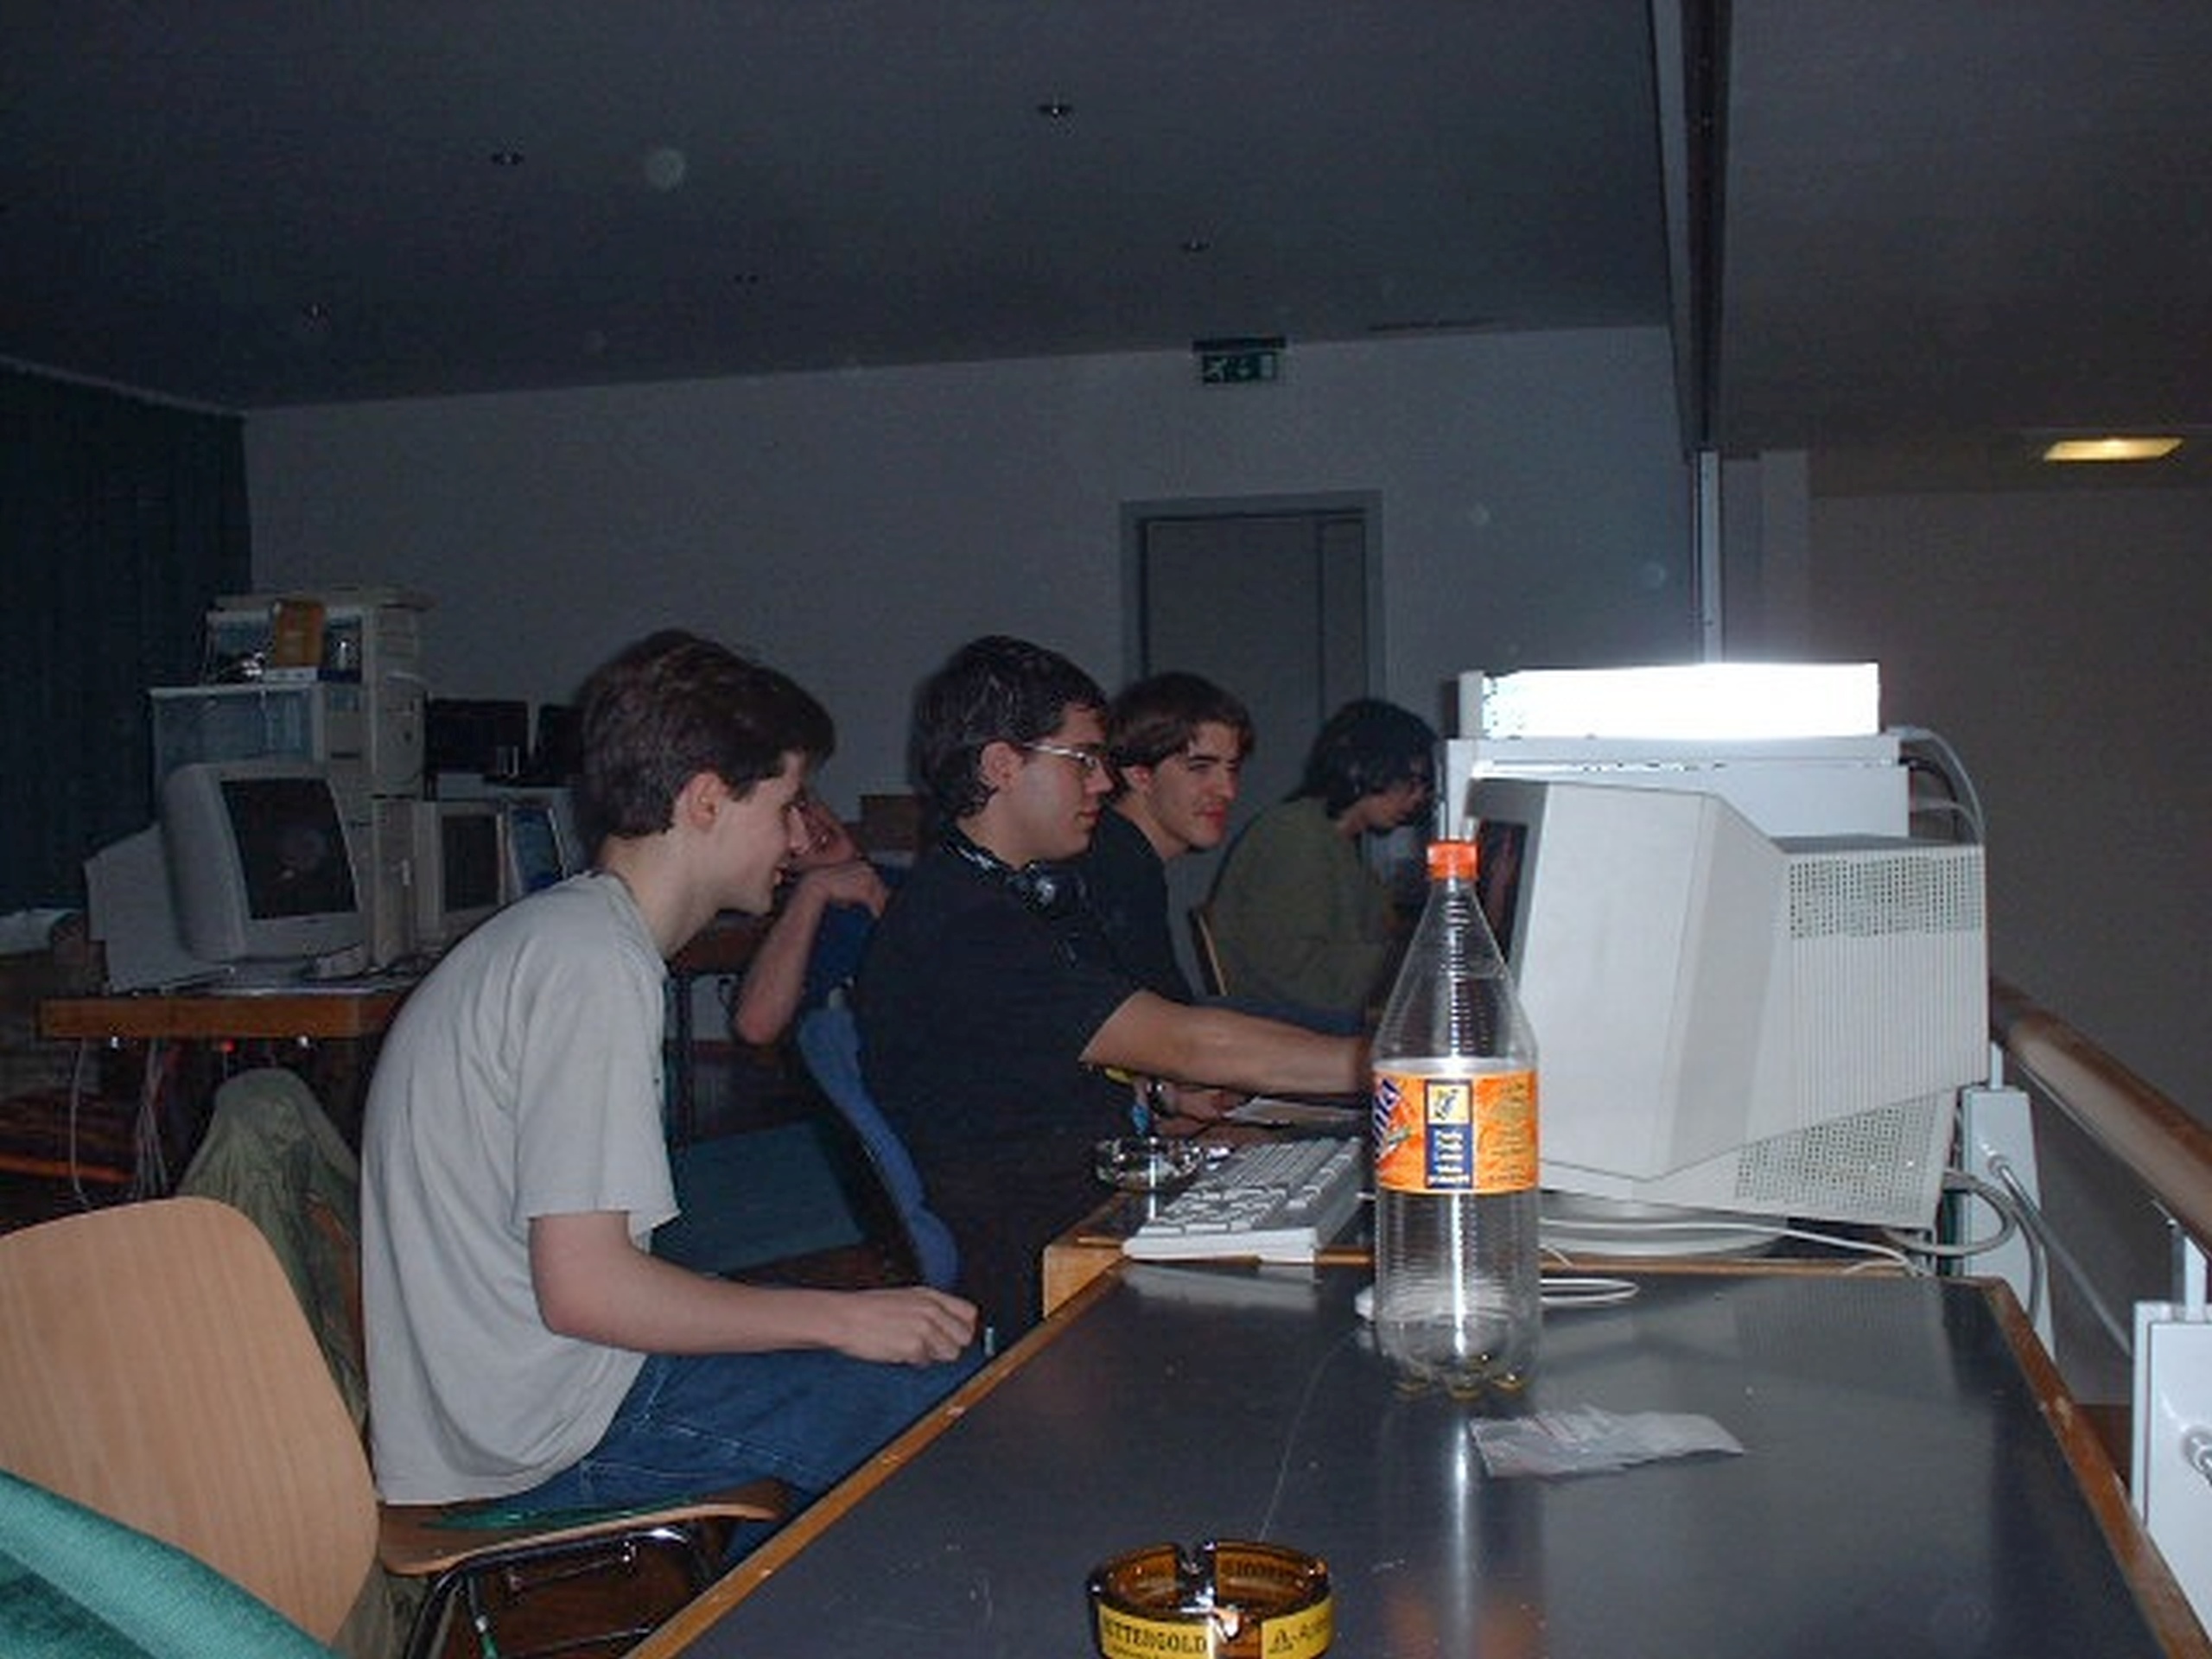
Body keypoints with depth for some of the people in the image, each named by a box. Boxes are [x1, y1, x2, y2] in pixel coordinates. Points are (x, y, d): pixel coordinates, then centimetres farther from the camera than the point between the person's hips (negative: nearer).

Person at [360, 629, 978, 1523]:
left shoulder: (560, 932, 11)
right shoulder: (595, 966, -20)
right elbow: (585, 1288, -23)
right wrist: (841, 1318, -15)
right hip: (535, 1442, -10)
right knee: (958, 1391, -12)